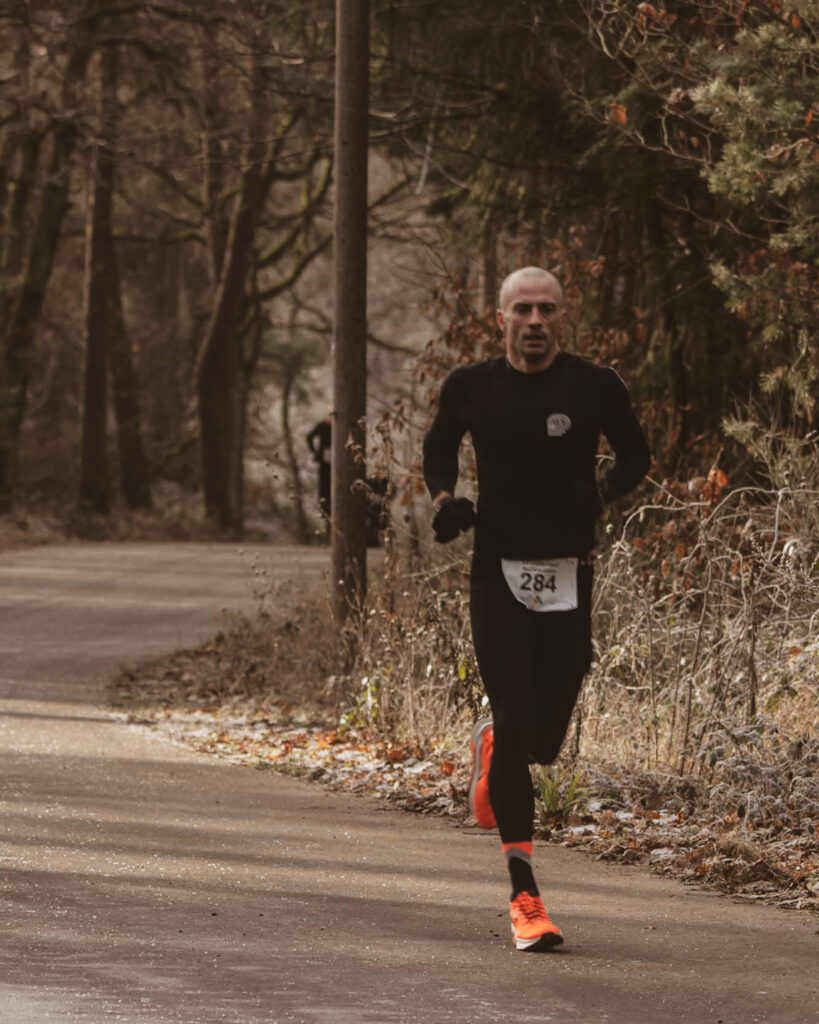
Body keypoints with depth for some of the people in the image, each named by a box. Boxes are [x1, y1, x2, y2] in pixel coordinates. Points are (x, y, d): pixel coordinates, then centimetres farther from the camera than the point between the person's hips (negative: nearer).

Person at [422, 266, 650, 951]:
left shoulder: (595, 387, -2)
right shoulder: (470, 387, 1)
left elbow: (636, 457, 10)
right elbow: (438, 449, 19)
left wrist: (603, 491, -11)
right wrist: (444, 498, -2)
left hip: (568, 578, 0)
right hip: (498, 575, 0)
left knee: (545, 739, 2)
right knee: (515, 726, -10)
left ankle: (492, 743, 42)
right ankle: (525, 899, -6)